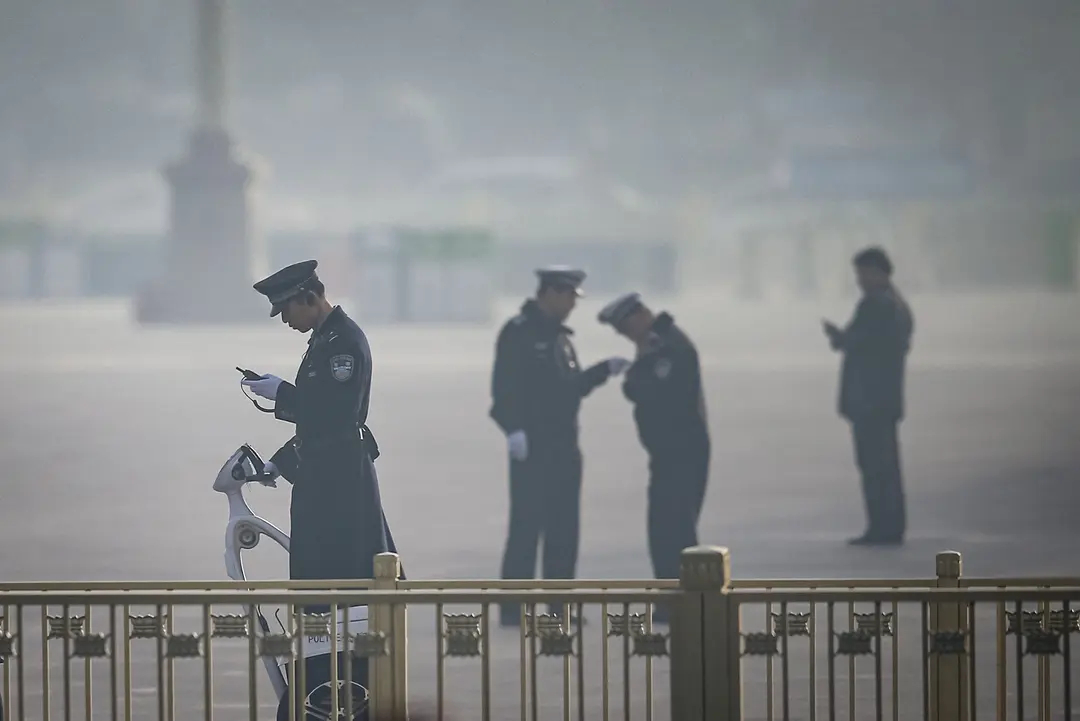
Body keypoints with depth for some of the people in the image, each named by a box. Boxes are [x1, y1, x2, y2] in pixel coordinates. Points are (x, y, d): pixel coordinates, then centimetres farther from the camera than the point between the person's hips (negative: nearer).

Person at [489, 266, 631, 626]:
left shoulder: (559, 336, 17)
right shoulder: (518, 333, -9)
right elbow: (505, 387, -16)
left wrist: (605, 370, 14)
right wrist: (513, 429, -24)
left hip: (564, 447, 9)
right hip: (532, 447, -9)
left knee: (563, 528, 9)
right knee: (527, 526, -8)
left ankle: (560, 606, 14)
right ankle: (513, 607, -6)